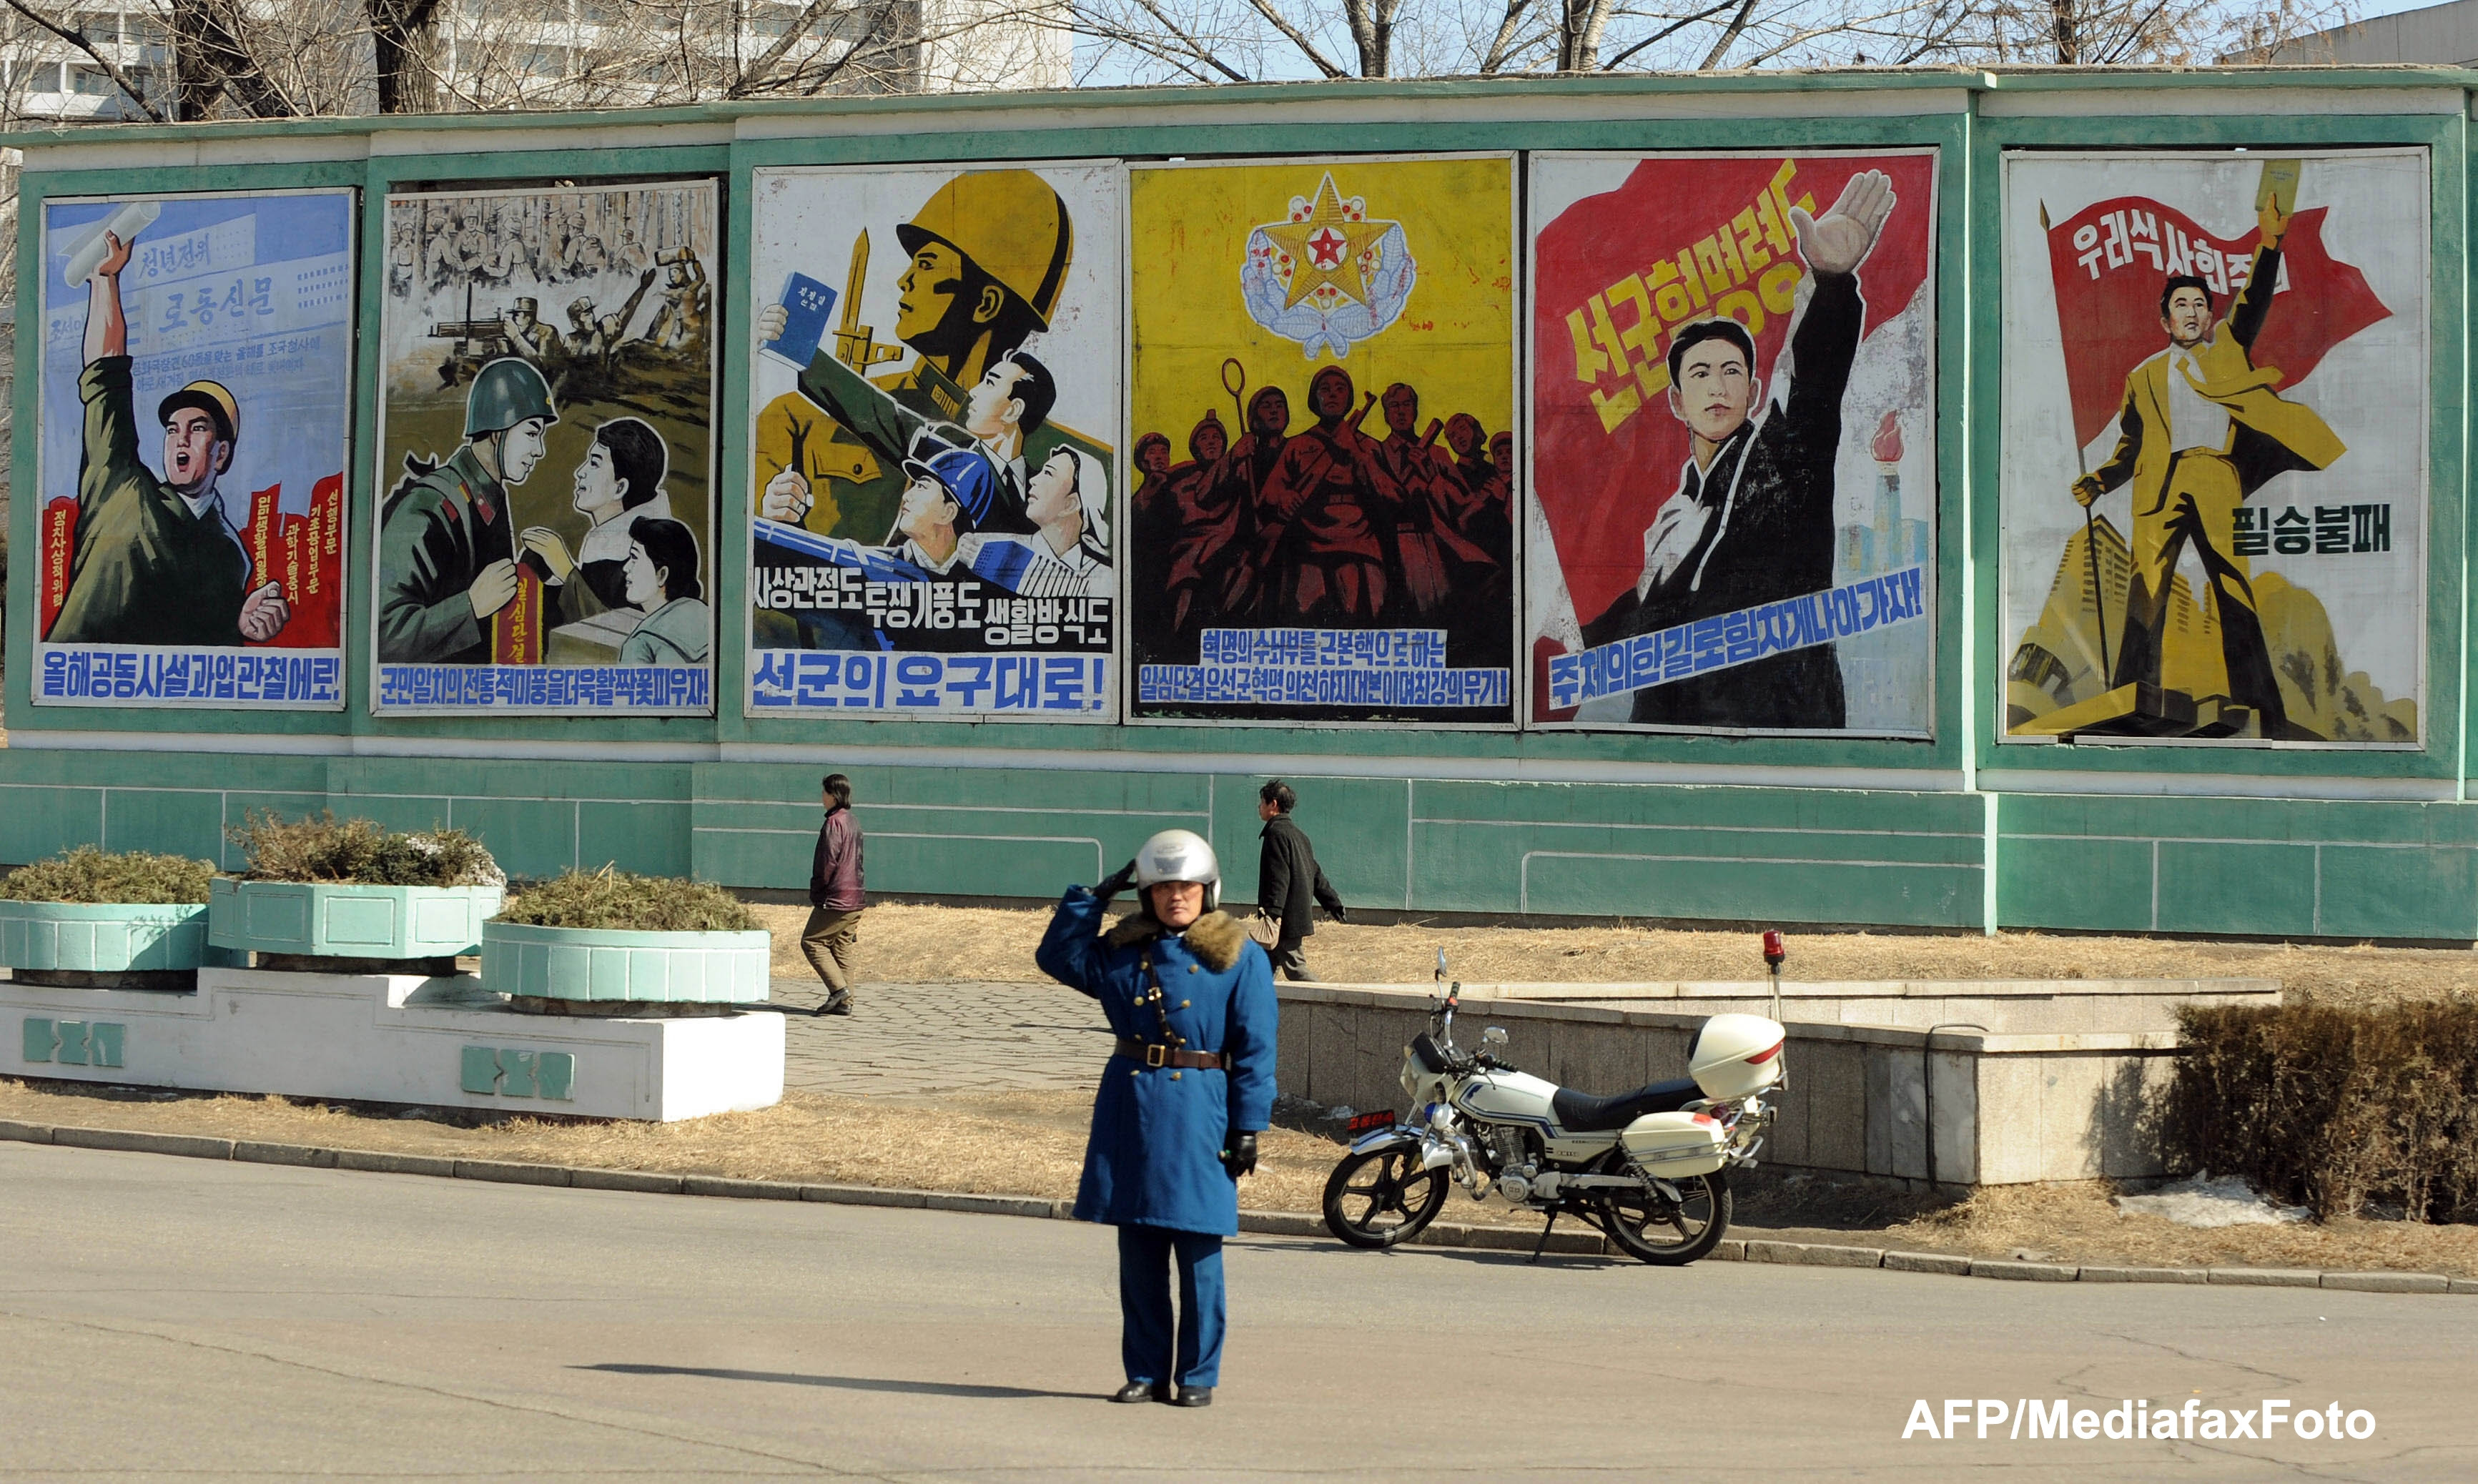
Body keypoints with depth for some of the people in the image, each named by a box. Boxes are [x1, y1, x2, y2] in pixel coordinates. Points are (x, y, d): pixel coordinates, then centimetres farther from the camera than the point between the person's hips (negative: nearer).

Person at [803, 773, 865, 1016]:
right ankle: (845, 1003, 6)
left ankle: (838, 988, -13)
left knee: (812, 941, -2)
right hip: (856, 897, 9)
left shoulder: (834, 823, -14)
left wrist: (816, 892, -5)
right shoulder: (854, 823, 15)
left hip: (836, 897, -9)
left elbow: (828, 861, -17)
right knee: (842, 947, 10)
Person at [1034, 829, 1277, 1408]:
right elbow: (1058, 957, 14)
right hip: (1130, 1110, 4)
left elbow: (1255, 1049, -3)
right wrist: (1093, 898, 5)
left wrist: (1248, 1127, -9)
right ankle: (1145, 1371, 15)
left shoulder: (1239, 959, -2)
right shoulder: (1123, 952, 10)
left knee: (1198, 1254, -1)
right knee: (1138, 1253, 7)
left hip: (1199, 1110, -4)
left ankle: (1197, 1376, 7)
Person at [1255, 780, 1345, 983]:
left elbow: (1279, 878, -23)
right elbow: (1316, 875, 21)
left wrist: (1273, 914, -28)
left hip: (1286, 920, -10)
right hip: (1297, 917, 10)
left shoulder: (1277, 832, -13)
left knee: (1295, 969, -9)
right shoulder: (1297, 833, 17)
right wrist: (1335, 904, 25)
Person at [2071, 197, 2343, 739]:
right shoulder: (2145, 377, 24)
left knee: (2235, 590, -7)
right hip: (2162, 484, 1)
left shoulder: (2228, 347, 23)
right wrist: (2097, 482, 8)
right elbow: (2131, 445, 24)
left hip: (2219, 480, -1)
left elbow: (2254, 303, 9)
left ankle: (2263, 713, -9)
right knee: (2146, 588, -9)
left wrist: (2271, 245, -5)